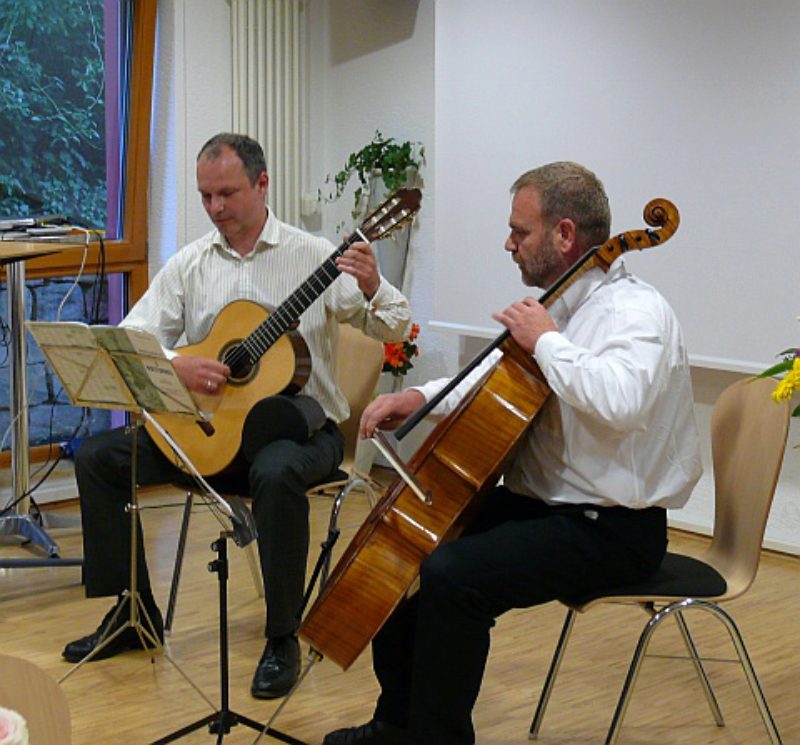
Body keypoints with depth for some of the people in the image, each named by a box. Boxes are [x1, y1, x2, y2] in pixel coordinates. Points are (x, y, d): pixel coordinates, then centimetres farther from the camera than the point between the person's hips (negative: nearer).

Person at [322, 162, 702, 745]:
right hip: (537, 500, 10)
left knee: (451, 577, -27)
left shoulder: (635, 311, -18)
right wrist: (422, 397, 7)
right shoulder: (563, 305, 10)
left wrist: (547, 341, -24)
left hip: (612, 528, -10)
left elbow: (617, 403, -40)